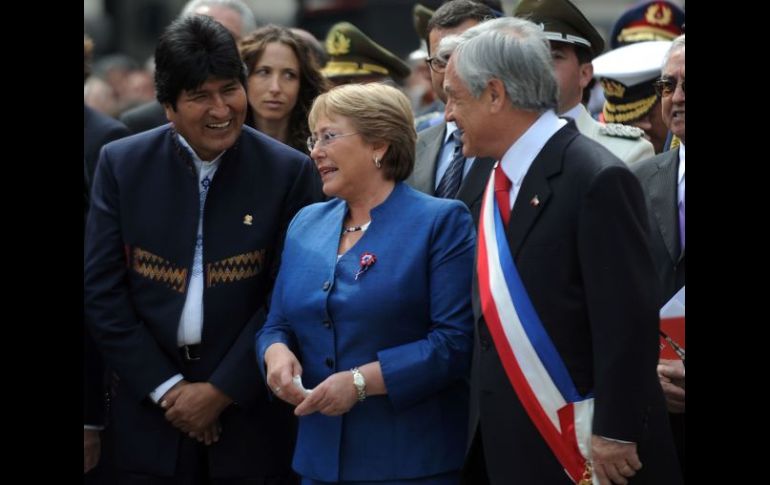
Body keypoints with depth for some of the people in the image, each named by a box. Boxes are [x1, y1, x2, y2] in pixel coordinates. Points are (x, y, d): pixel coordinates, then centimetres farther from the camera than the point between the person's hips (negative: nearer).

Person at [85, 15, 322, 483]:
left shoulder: (290, 172, -4)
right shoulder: (122, 164, 0)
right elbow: (102, 292, 0)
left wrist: (220, 391, -8)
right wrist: (166, 388, -6)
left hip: (252, 414, -1)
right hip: (151, 409, 1)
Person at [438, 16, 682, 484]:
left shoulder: (597, 179, -15)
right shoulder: (501, 180, 11)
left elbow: (628, 320, -18)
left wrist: (614, 434, -19)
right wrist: (483, 436, 14)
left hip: (577, 445, -8)